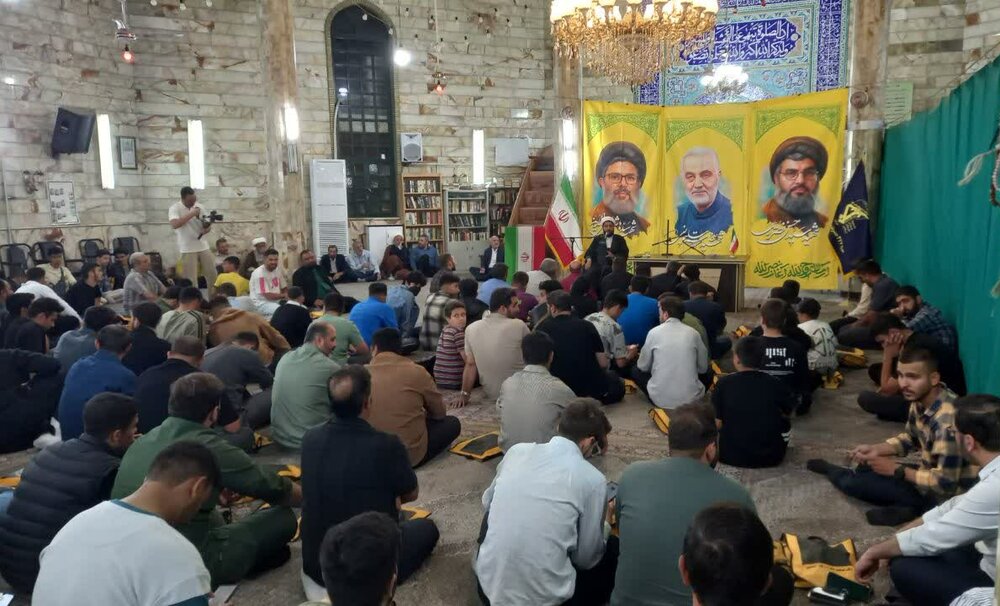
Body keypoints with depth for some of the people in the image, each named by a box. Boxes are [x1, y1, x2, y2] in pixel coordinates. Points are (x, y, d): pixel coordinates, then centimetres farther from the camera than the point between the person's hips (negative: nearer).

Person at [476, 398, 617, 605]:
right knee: (615, 548, 20)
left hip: (488, 583, 3)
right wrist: (604, 524, 21)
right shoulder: (593, 479, -10)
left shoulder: (517, 451, 1)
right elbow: (586, 558, 1)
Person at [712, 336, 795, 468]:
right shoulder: (776, 384, -9)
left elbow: (717, 423, -10)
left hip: (731, 456, -1)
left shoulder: (723, 384, -13)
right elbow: (789, 412, 8)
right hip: (771, 457, 1)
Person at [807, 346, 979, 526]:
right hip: (932, 472, 9)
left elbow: (946, 483, -30)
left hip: (945, 494, -9)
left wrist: (897, 470, -19)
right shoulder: (921, 400, -5)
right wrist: (876, 449, -4)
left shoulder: (947, 420, -34)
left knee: (852, 483, -7)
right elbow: (910, 438, 13)